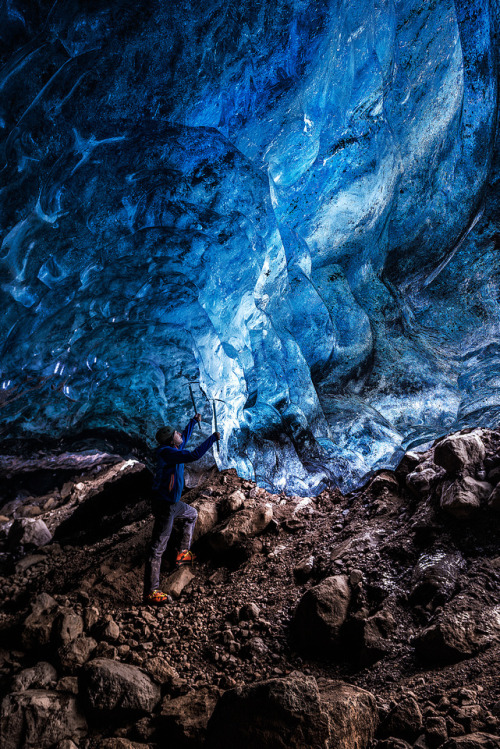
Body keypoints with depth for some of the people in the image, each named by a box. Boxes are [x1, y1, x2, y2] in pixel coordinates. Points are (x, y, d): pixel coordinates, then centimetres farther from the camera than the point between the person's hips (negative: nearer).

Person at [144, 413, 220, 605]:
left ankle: (183, 553, 35)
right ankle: (150, 593, -3)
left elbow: (184, 439, 29)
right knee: (157, 547, -7)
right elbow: (193, 455, -33)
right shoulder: (167, 453, -22)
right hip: (164, 505, -10)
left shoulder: (173, 449, 6)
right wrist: (213, 438, -25)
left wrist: (193, 422, 34)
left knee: (192, 515, 33)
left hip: (173, 503, 10)